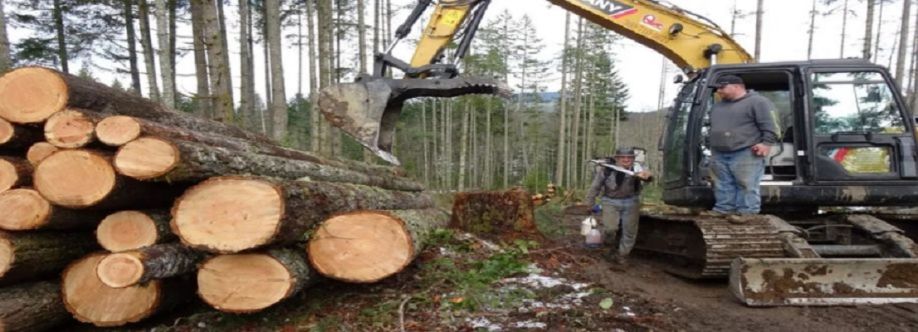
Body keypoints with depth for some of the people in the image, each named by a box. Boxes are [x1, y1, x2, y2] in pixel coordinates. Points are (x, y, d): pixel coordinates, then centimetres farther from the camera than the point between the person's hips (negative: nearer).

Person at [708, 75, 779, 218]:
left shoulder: (757, 102, -4)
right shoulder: (718, 106, 20)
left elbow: (769, 124, -10)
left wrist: (766, 143, -17)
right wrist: (714, 148, 27)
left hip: (746, 153, -7)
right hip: (719, 154, 8)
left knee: (747, 186, -5)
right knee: (723, 185, 9)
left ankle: (747, 212, -2)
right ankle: (723, 209, 15)